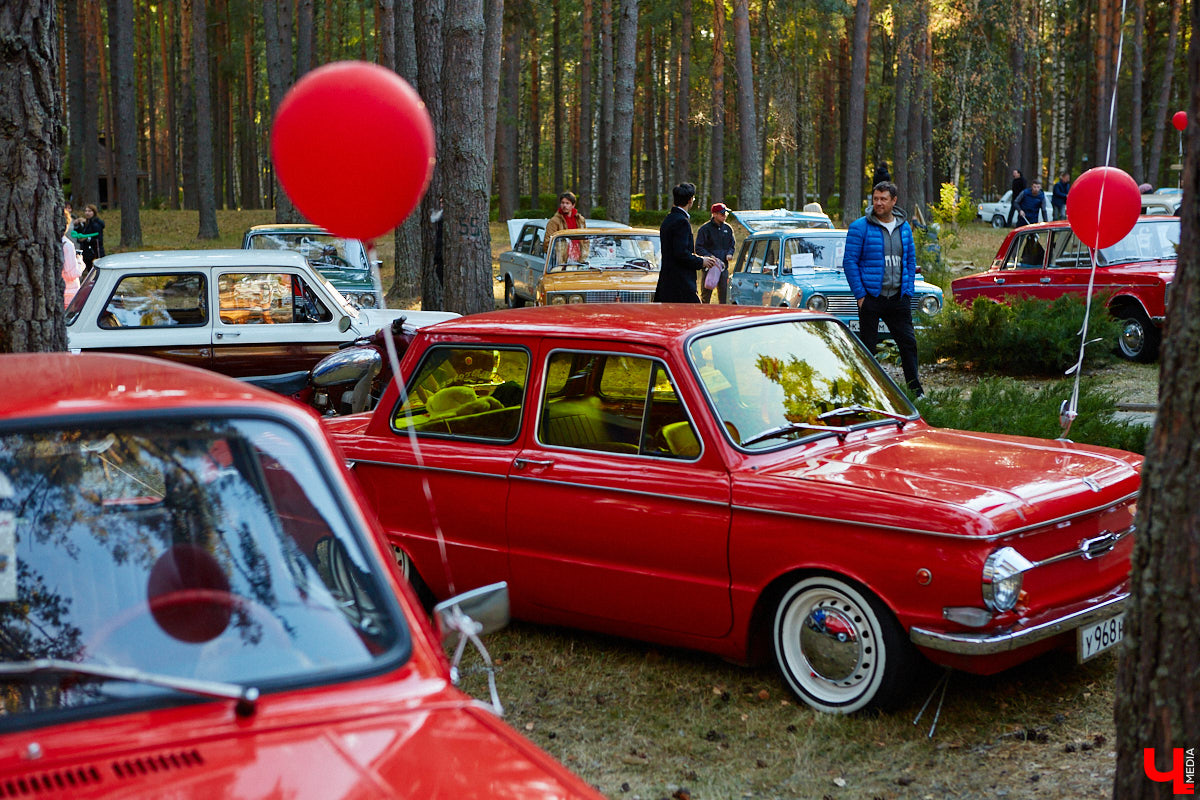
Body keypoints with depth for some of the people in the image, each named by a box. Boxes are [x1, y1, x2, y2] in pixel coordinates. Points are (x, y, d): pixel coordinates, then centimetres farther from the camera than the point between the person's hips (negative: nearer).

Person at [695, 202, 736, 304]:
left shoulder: (728, 228, 12)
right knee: (706, 295, -2)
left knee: (724, 296, 7)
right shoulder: (705, 229, -5)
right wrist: (710, 256, -19)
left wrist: (729, 254, 0)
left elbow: (732, 245, 22)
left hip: (724, 268, 5)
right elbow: (698, 248, -5)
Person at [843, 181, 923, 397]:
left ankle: (915, 391, 11)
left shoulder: (904, 227, 9)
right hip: (871, 298, -4)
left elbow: (910, 260, 17)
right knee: (867, 346, 2)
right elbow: (849, 261, -7)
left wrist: (909, 290, 7)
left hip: (898, 298, 4)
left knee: (908, 342, 4)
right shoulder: (860, 227, -6)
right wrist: (860, 295, -11)